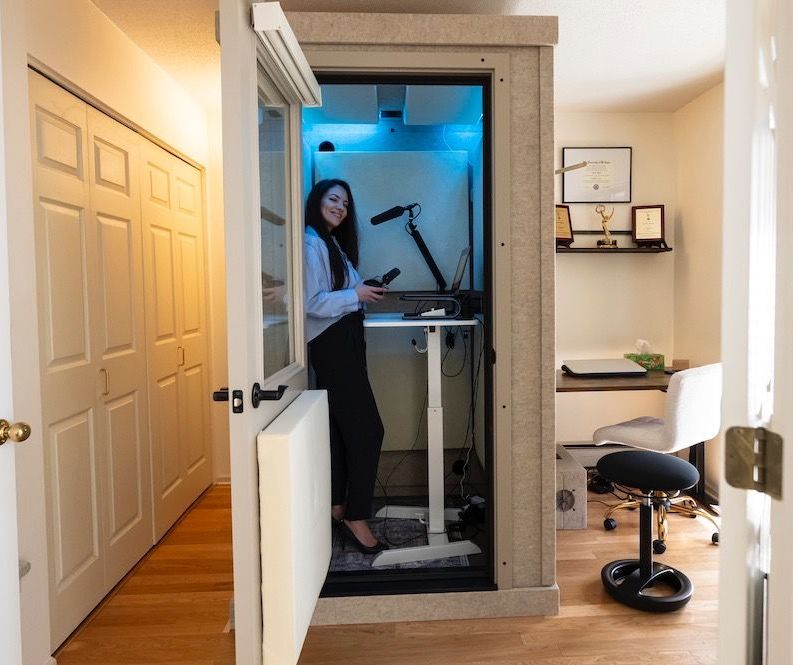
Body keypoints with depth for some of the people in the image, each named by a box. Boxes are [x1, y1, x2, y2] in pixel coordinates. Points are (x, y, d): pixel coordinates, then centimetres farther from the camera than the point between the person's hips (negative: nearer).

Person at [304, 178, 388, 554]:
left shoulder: (334, 243, 20)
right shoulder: (311, 244, -11)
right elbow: (311, 302, -19)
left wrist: (366, 291, 9)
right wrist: (356, 295, -16)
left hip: (345, 343, 10)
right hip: (331, 344, -10)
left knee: (341, 429, 13)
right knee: (367, 429, -10)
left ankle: (337, 509, 23)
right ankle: (355, 518, -1)